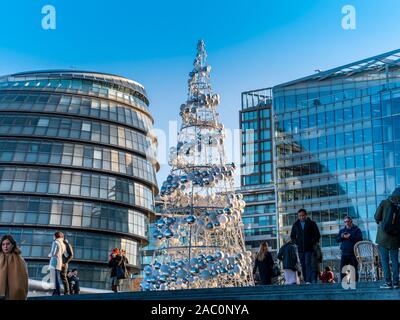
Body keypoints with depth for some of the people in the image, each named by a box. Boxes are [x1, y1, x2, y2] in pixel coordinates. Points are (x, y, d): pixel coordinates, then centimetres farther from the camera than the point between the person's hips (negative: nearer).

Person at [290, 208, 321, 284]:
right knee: (303, 265, 4)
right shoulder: (295, 225, 10)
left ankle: (309, 281, -20)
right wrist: (296, 242, 6)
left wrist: (312, 242, -6)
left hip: (309, 248, -4)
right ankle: (305, 281, 9)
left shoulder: (311, 223, 2)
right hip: (300, 248, 4)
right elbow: (292, 236, 21)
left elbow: (317, 235, 5)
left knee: (308, 263, -15)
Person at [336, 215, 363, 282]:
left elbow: (360, 239, -8)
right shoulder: (342, 230, 18)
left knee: (354, 269, -1)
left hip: (353, 253, -3)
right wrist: (341, 237, -7)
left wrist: (350, 236, -15)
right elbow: (337, 239, 13)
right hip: (344, 253, 3)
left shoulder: (357, 229, 6)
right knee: (342, 269, -3)